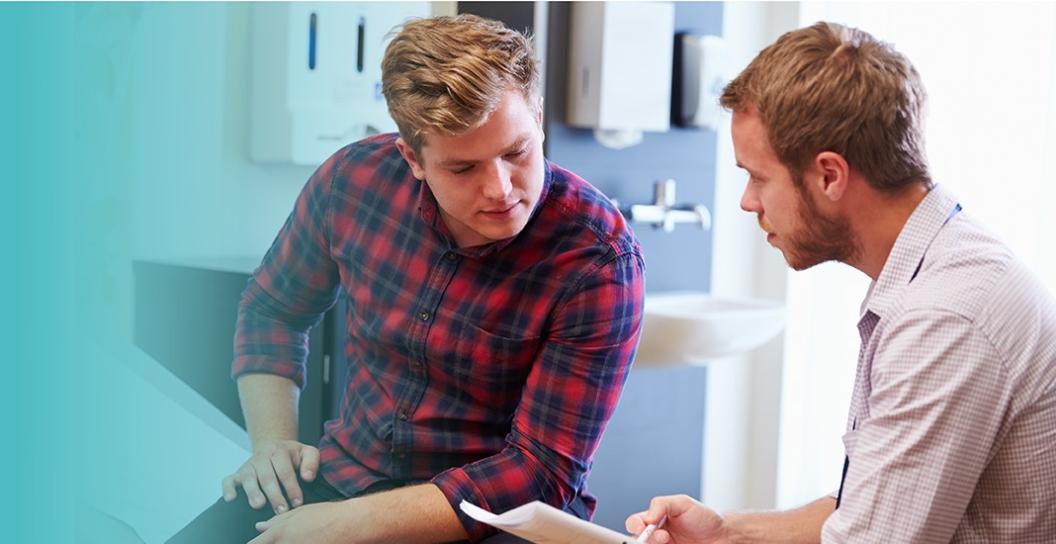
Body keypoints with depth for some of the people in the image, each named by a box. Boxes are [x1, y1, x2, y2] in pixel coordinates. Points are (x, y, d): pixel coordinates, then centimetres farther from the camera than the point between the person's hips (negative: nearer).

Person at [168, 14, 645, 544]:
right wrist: (272, 442, -5)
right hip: (344, 476, 5)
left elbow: (542, 473, -21)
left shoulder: (599, 261, -21)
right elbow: (270, 311, 10)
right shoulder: (354, 178, -9)